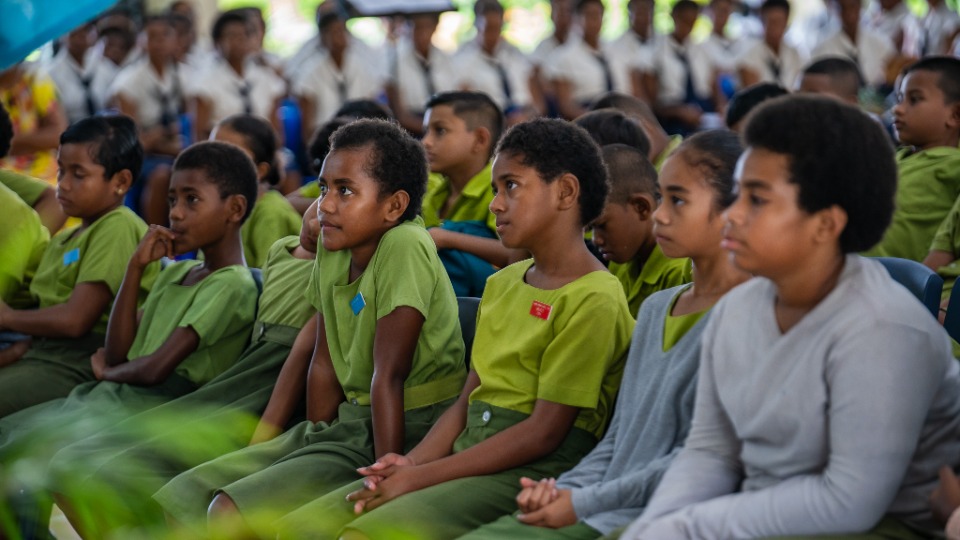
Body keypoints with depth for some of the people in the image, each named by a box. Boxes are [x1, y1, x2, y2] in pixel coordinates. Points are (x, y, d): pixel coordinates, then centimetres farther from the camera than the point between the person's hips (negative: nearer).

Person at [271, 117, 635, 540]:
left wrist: (421, 477, -14)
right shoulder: (502, 284, 19)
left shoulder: (594, 300, -10)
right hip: (469, 458, 9)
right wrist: (413, 462, -3)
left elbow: (543, 433, -14)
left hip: (531, 473, -8)